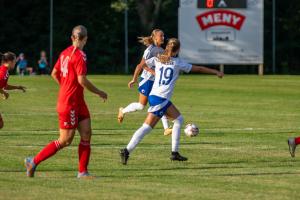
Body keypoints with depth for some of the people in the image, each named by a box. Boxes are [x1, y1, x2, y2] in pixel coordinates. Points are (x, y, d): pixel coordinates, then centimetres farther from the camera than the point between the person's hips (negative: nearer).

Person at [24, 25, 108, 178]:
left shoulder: (66, 53, 7)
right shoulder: (79, 56, -18)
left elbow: (54, 74, 15)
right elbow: (82, 80, -22)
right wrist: (99, 93, -9)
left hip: (78, 102, 9)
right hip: (69, 103, -9)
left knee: (86, 134, 5)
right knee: (65, 140, -2)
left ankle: (82, 171, 7)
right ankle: (34, 161, 6)